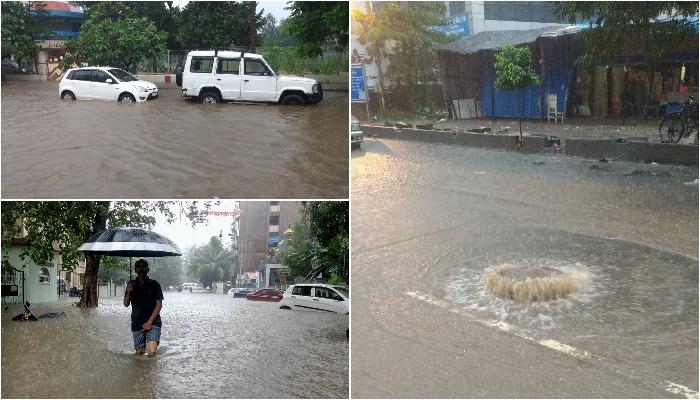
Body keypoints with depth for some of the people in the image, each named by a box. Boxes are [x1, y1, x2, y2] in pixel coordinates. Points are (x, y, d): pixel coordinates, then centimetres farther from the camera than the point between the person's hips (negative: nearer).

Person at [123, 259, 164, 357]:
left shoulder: (154, 284, -1)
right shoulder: (131, 285, 9)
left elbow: (159, 304, -4)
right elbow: (126, 304, 9)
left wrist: (149, 322, -12)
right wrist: (128, 293, -12)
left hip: (152, 323, -3)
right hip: (136, 324, 3)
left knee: (151, 351, -20)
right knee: (139, 352, 4)